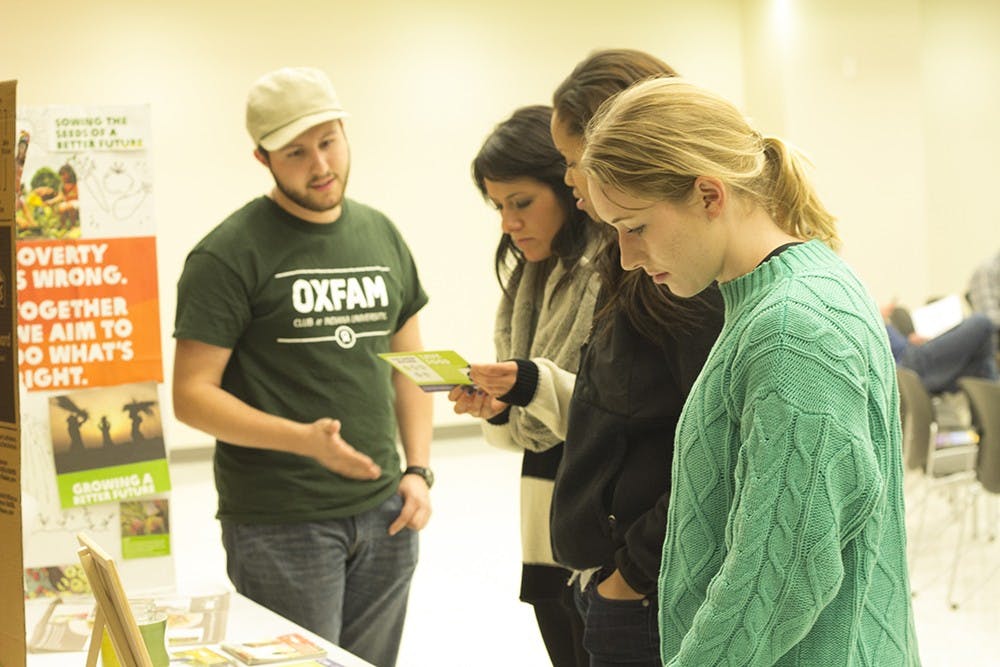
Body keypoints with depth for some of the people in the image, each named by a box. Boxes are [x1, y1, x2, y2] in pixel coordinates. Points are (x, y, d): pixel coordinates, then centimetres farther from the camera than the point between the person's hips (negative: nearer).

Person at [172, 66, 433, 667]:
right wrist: (302, 439, -24)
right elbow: (192, 395, -12)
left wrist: (418, 469, 4)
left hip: (383, 515, 5)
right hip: (282, 526, -5)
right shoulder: (230, 255, -9)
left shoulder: (382, 236, 9)